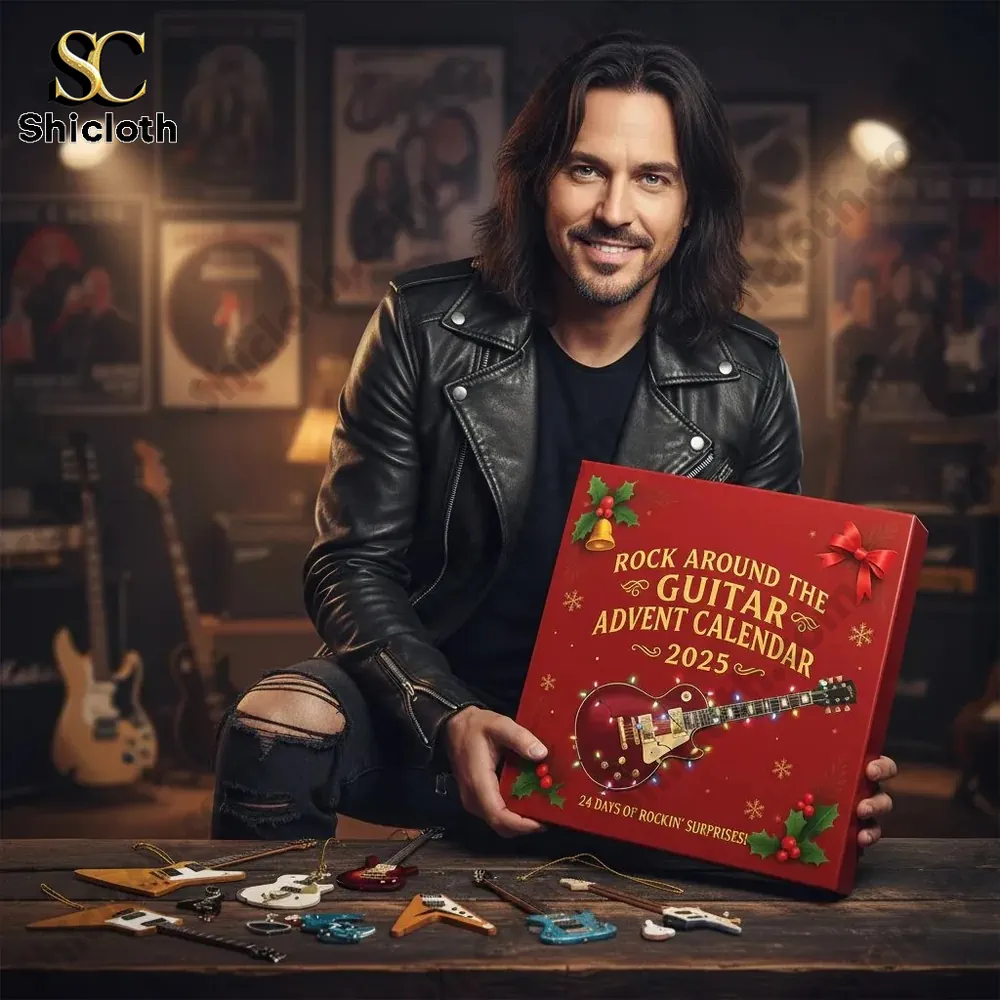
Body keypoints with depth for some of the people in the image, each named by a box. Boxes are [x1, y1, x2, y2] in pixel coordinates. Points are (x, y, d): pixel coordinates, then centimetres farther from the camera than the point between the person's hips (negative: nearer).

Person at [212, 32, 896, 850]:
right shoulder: (426, 331, -7)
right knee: (274, 729, -31)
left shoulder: (748, 381, -3)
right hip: (434, 711, -1)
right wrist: (450, 720, -25)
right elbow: (353, 563, -6)